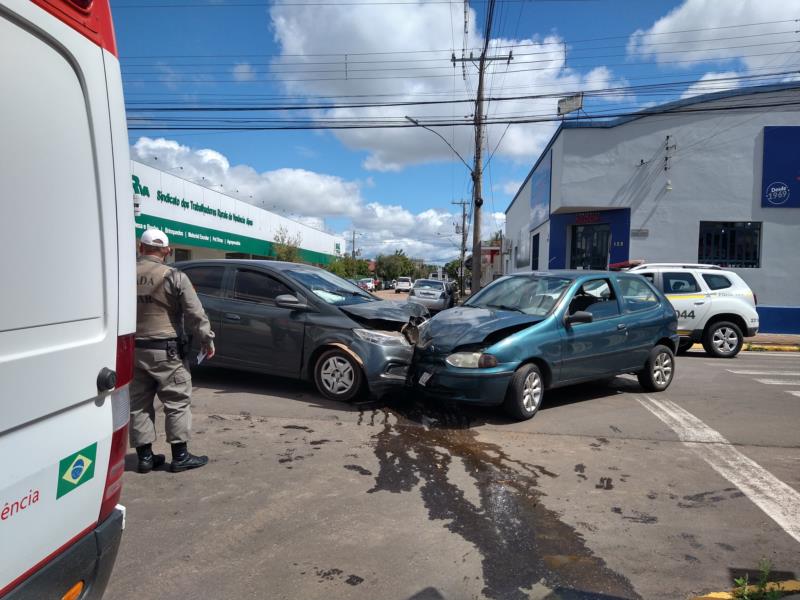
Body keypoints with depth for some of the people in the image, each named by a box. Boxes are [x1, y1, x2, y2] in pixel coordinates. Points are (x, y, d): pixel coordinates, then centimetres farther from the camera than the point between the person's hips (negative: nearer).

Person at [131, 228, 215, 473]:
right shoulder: (173, 276, -9)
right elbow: (195, 313, -10)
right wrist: (207, 339, 1)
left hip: (133, 349, 5)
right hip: (165, 350, -5)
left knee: (138, 403, 12)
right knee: (177, 402, 4)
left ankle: (145, 456, 18)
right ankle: (180, 456, 9)